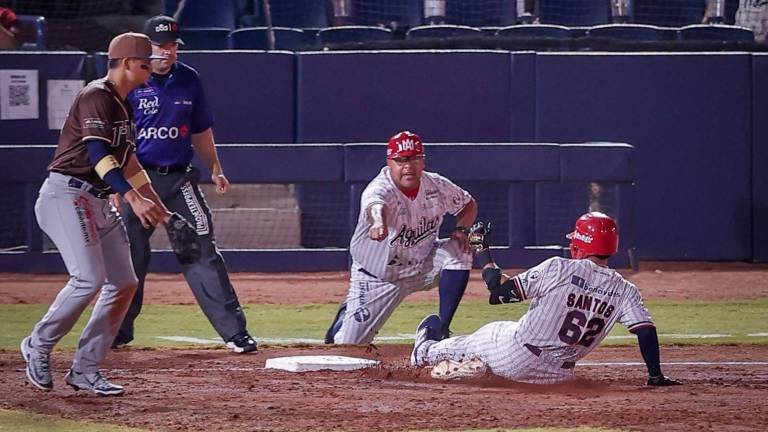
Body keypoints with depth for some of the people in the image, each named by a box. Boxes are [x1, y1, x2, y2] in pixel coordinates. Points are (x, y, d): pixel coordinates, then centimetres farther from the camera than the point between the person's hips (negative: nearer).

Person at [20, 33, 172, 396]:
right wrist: (132, 197, -35)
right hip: (67, 195, -10)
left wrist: (156, 204, 30)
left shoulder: (122, 106, 19)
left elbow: (127, 161, 29)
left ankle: (84, 370, 6)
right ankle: (39, 345, -3)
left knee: (124, 283, 3)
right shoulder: (97, 96, -12)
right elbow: (99, 153, -25)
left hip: (99, 203, 10)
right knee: (89, 277, -22)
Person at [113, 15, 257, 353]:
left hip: (180, 179, 2)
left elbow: (201, 131, 17)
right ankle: (118, 332, 17)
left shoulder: (189, 80, 7)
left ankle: (235, 332, -5)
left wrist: (215, 169, 8)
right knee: (129, 258, 4)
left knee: (202, 254, -3)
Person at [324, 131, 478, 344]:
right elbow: (376, 206, -55)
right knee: (348, 348, -4)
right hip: (377, 277, -4)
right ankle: (347, 315, 36)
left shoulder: (436, 186, -11)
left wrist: (461, 229, -13)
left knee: (459, 251, -24)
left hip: (421, 267, 4)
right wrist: (379, 221, -79)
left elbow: (468, 204, 9)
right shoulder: (380, 189, -29)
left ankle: (441, 329, -15)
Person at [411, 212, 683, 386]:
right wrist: (655, 376, -2)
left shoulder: (558, 269, -12)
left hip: (514, 358, -3)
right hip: (556, 375, 3)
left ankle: (426, 352, 50)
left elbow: (500, 289, -8)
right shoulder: (624, 290, -4)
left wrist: (481, 249, 6)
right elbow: (646, 331, -11)